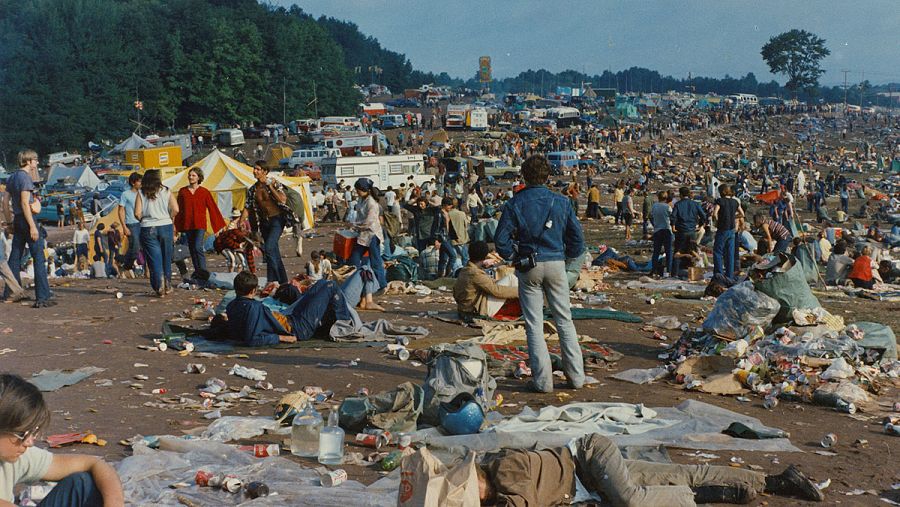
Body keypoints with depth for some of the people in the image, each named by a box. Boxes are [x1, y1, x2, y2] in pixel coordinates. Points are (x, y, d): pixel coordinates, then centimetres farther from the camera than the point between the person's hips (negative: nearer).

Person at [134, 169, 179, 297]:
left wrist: (143, 219, 12)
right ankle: (167, 286, 20)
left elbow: (137, 213, -8)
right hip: (166, 227, 1)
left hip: (148, 229, -1)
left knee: (154, 259, 3)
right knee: (166, 258, 13)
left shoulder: (141, 194, 0)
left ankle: (159, 288, -2)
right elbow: (175, 210, -8)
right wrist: (166, 218, 9)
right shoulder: (166, 192, 2)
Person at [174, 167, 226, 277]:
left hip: (200, 224, -3)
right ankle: (197, 271, 18)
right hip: (187, 224, 3)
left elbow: (212, 208, 3)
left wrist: (218, 225, 2)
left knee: (198, 247, -17)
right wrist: (177, 226, 10)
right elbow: (179, 209, 11)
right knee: (192, 248, 8)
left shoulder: (204, 192, 1)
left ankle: (203, 271, -13)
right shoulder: (183, 191, 6)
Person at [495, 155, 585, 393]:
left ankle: (543, 380, 5)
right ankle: (576, 376, 13)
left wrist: (515, 256, 8)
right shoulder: (561, 202, 1)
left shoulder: (515, 204, -4)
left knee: (534, 325, 4)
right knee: (565, 320, 11)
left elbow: (501, 239, -8)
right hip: (556, 265, 2)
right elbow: (578, 239, 2)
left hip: (528, 268, -2)